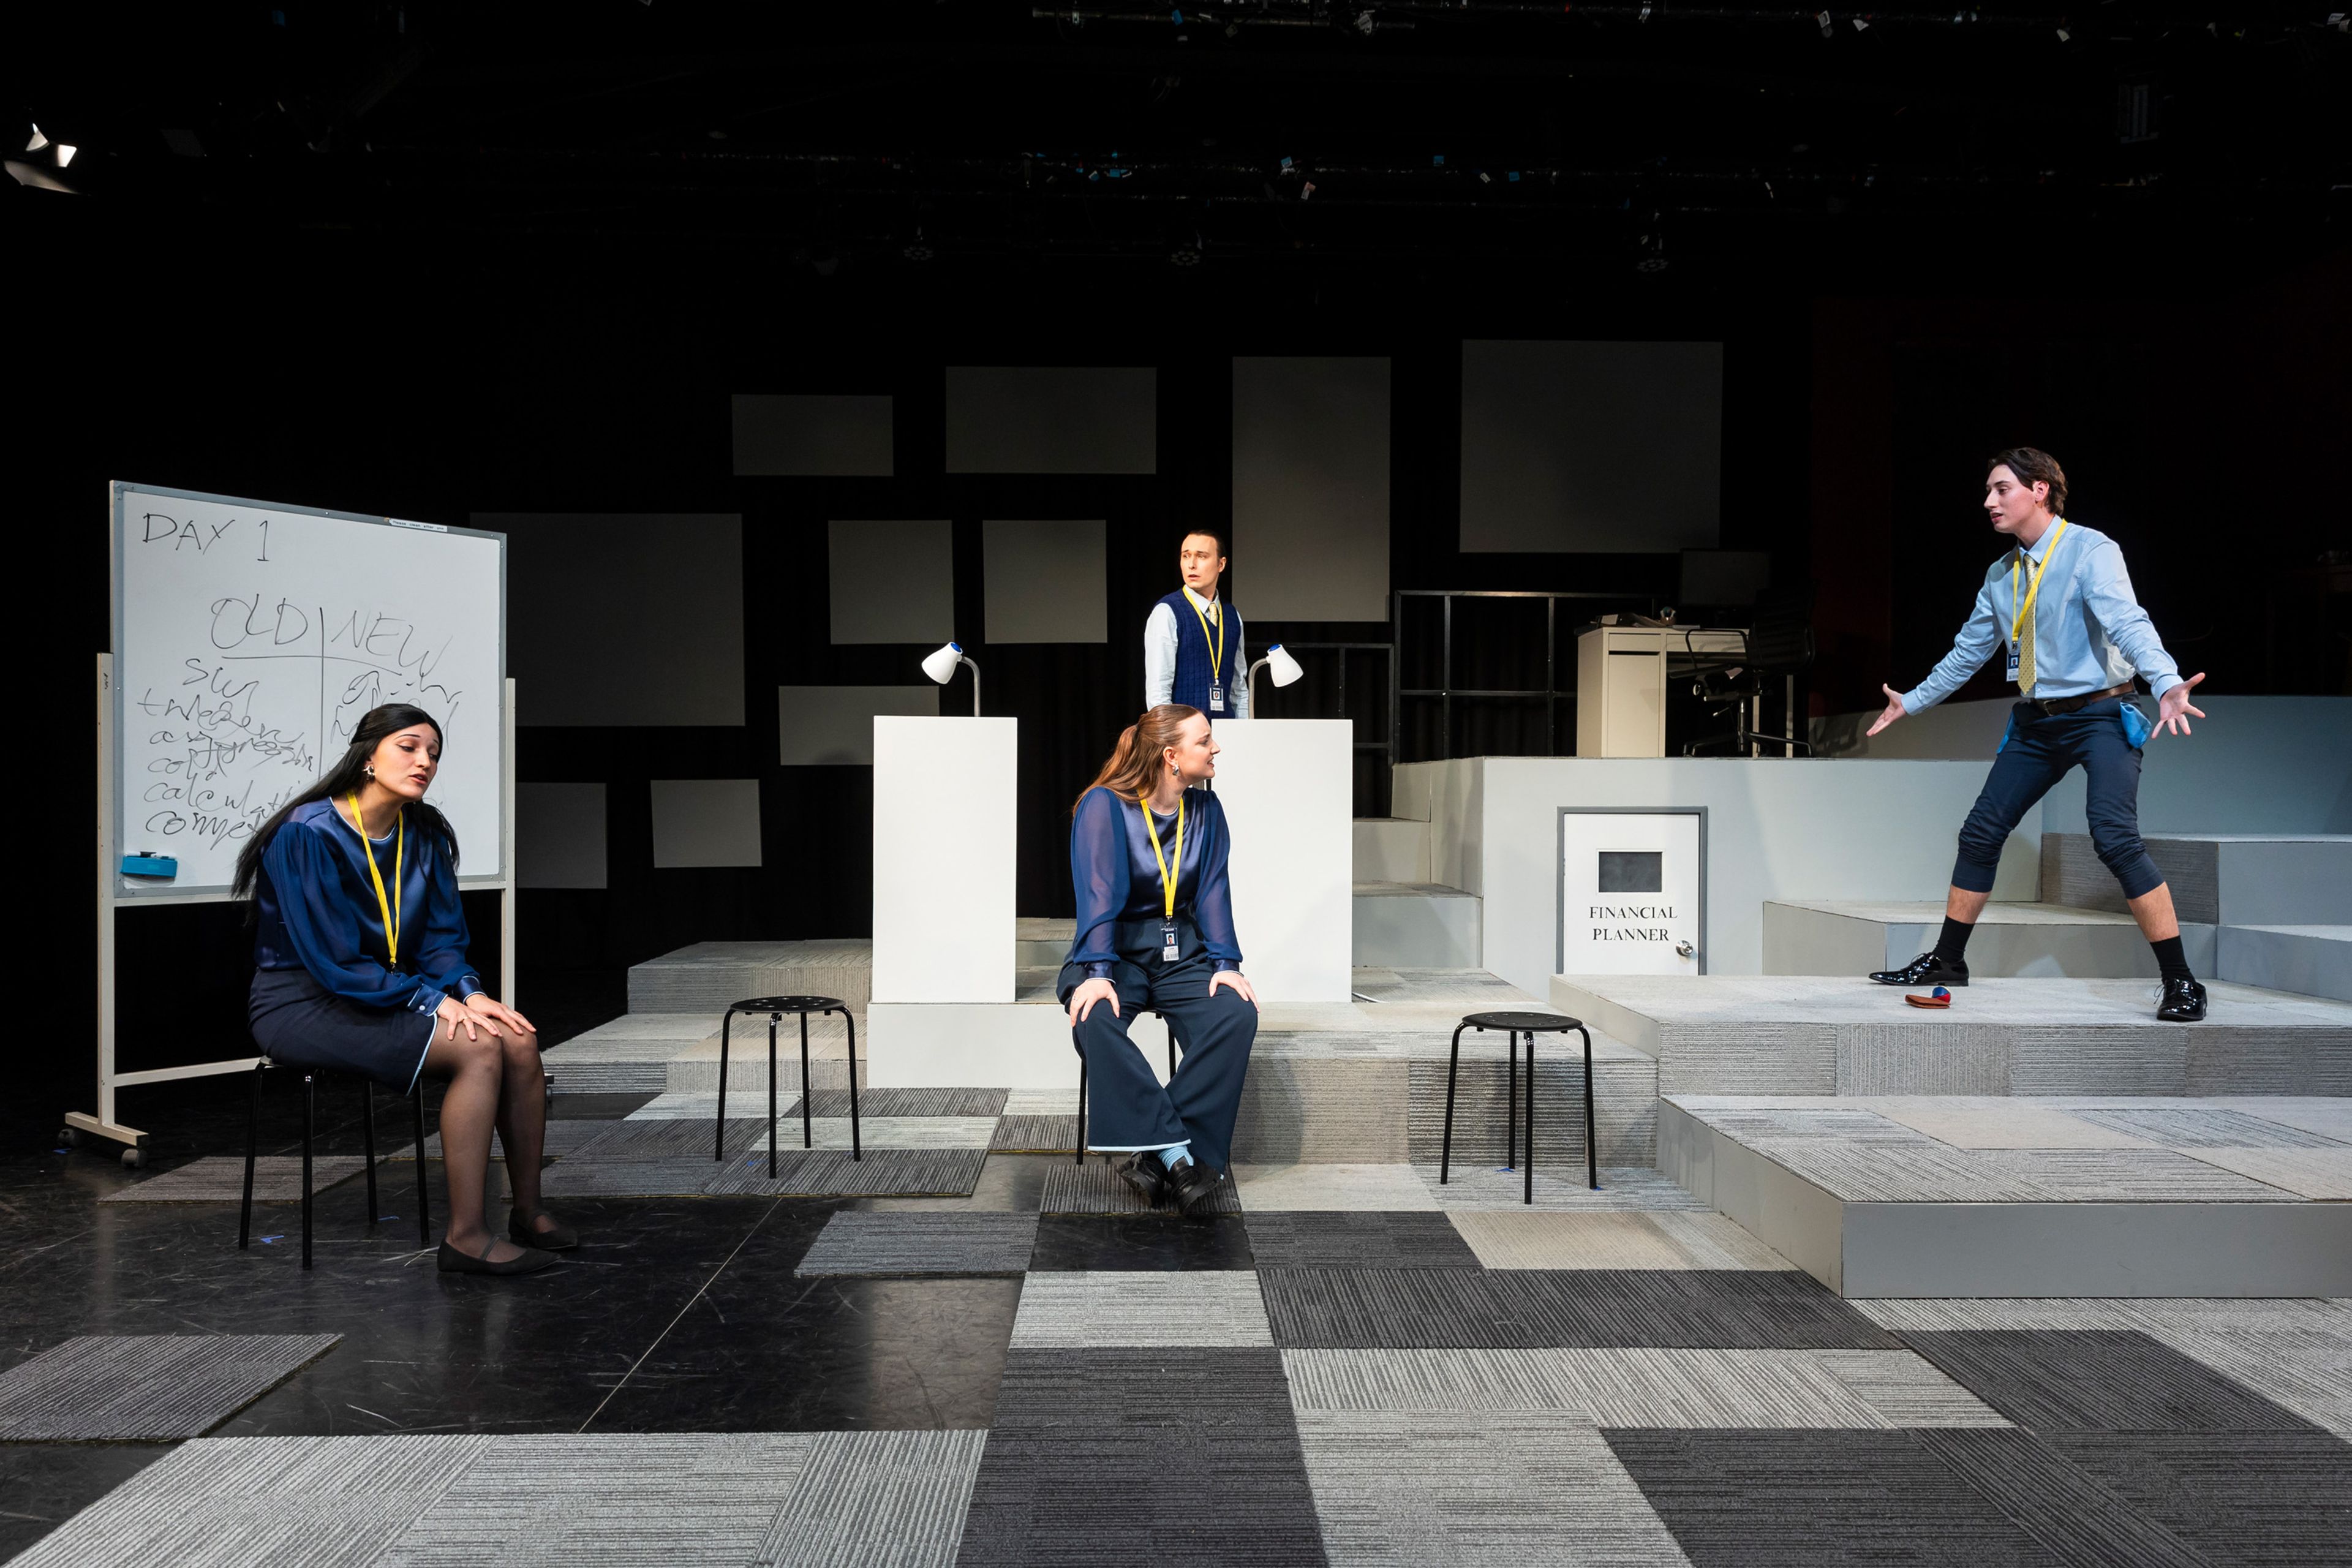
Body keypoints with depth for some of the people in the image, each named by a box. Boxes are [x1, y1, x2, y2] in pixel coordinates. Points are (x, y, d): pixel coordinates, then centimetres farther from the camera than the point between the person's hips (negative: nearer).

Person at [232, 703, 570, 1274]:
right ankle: (465, 1237, -22)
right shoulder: (307, 835, -17)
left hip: (389, 994, 7)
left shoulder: (424, 836, 4)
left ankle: (528, 1213, -4)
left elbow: (442, 937, 7)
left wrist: (468, 992, -14)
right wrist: (432, 1001, -23)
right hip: (305, 1007, -7)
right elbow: (334, 960, -20)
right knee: (479, 1049, -27)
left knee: (520, 1038, -17)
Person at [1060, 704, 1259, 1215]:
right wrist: (1096, 973, -27)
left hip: (1182, 953, 4)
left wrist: (1225, 964, -11)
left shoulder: (1206, 811, 7)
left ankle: (1158, 1155, -27)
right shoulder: (1104, 806, -8)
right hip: (1116, 951, -3)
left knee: (1238, 1014, -26)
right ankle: (1177, 1153, -34)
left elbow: (1213, 891, 3)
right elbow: (1099, 894, -16)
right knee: (1095, 1018, -35)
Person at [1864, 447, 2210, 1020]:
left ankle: (2180, 981, -15)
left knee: (2115, 837, -23)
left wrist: (2166, 684, -45)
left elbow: (2129, 623, -27)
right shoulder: (2001, 575, 10)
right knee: (1981, 833, 5)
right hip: (2036, 722, 7)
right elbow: (1968, 651, 22)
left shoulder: (2091, 550, -12)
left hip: (2100, 716, -7)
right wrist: (1911, 702, 27)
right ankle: (1946, 961, 17)